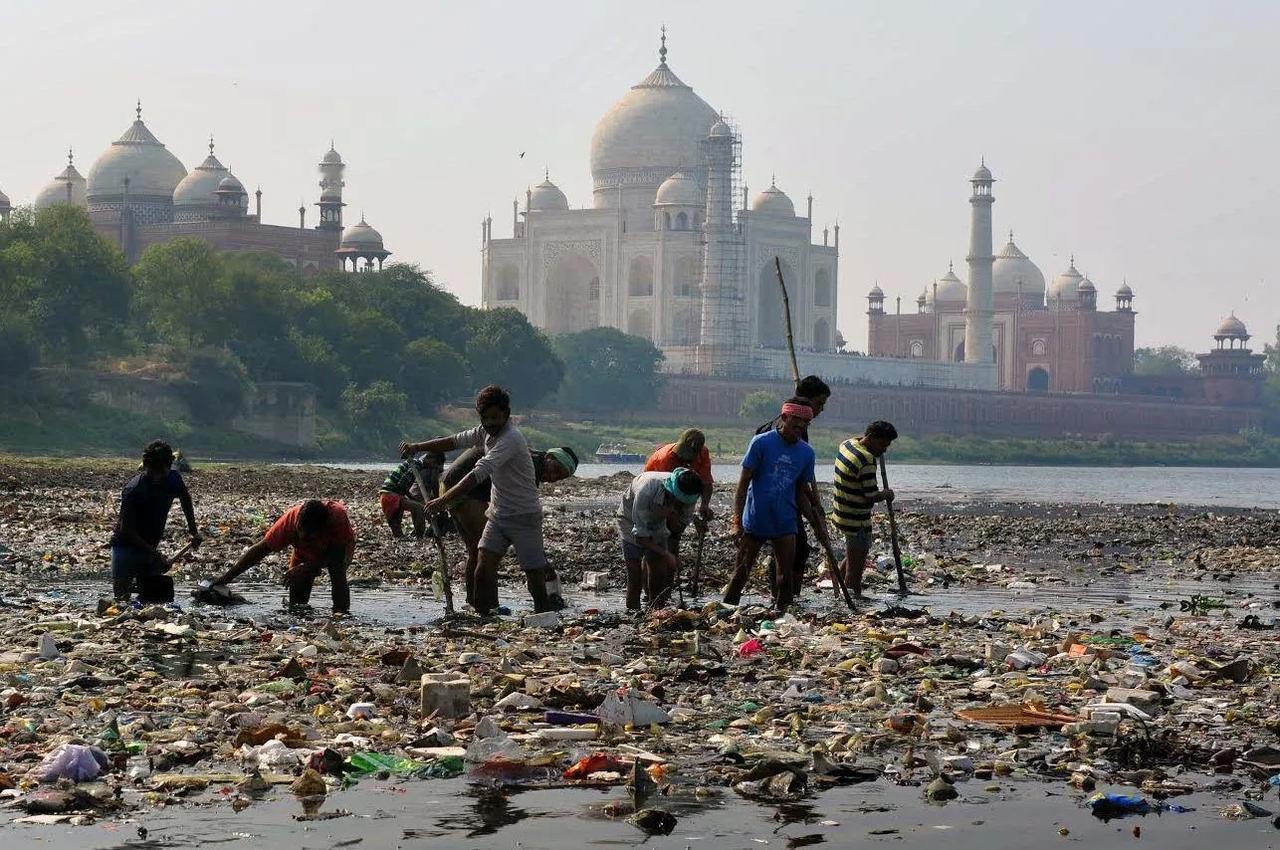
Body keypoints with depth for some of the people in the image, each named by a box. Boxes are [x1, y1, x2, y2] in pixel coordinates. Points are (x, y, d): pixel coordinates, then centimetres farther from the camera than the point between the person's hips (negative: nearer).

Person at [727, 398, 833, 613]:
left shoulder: (806, 452, 4)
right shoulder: (762, 442, -9)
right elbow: (743, 483, -7)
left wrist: (818, 526, 13)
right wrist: (737, 521, -12)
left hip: (785, 524, 4)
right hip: (755, 521, -4)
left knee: (786, 578, 3)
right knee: (741, 573, 2)